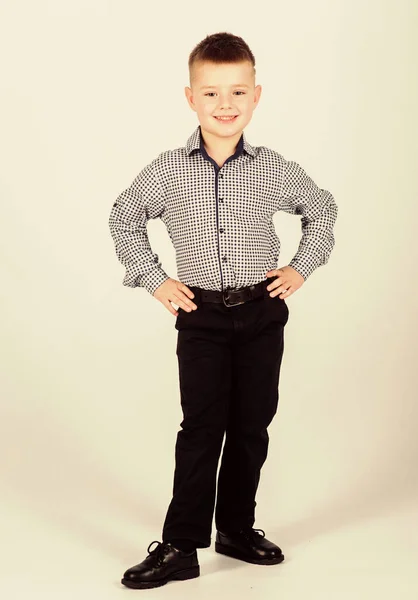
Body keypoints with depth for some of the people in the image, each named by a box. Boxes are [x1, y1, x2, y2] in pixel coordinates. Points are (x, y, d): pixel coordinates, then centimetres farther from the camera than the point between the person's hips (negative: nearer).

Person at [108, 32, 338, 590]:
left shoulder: (275, 170, -2)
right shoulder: (168, 171, -5)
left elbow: (322, 211, 15)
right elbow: (124, 219, 10)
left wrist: (300, 268, 6)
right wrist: (154, 279, 4)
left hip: (263, 314, 2)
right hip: (202, 316, -2)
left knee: (252, 425, 9)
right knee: (201, 428, -2)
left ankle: (238, 529, 24)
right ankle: (182, 546, 6)